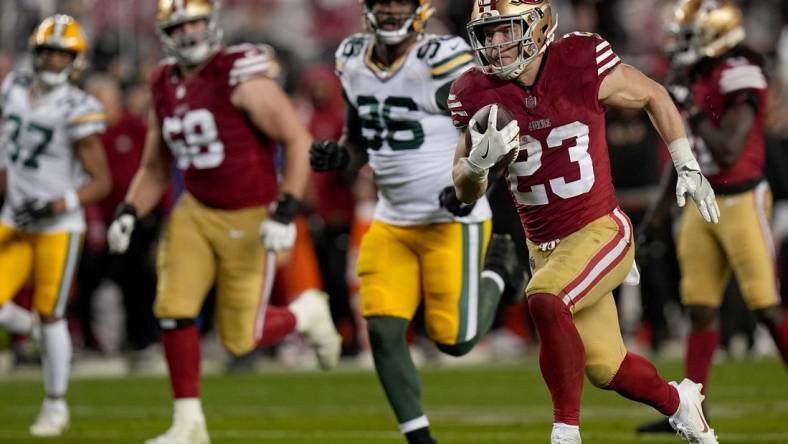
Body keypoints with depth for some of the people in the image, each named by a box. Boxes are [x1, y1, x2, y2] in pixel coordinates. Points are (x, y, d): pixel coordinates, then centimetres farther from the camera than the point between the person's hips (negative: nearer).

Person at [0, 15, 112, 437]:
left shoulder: (76, 110, -15)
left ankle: (56, 405, 18)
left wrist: (56, 206, -22)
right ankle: (44, 334, 26)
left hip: (58, 227, -5)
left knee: (49, 315, 2)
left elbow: (101, 182, -12)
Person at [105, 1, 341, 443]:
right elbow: (154, 171, 14)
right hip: (196, 212, 5)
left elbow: (299, 141, -17)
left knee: (240, 337, -1)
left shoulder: (242, 78, -17)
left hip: (251, 219, -5)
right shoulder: (165, 88, 4)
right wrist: (128, 213, -3)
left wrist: (286, 210, -23)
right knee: (173, 309, -10)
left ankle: (307, 312, 30)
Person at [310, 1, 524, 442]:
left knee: (456, 339, -2)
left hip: (452, 220, -5)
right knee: (383, 331, -5)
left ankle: (498, 265, 27)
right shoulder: (353, 60, 4)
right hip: (391, 221, 6)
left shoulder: (444, 61, -17)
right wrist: (338, 157, -5)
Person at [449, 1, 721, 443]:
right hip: (546, 247, 5)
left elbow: (653, 96, 3)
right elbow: (466, 192, -1)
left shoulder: (583, 65, -16)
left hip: (600, 230, -5)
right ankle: (678, 402, 44)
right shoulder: (478, 94, -6)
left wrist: (688, 169, 6)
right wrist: (479, 160, -23)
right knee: (607, 370, 13)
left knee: (545, 300, -33)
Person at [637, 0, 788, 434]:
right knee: (701, 309, 7)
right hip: (703, 203, 8)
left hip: (741, 201, -8)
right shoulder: (695, 77, 9)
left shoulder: (739, 78, -17)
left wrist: (692, 112, -21)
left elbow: (728, 152, -23)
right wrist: (658, 213, 20)